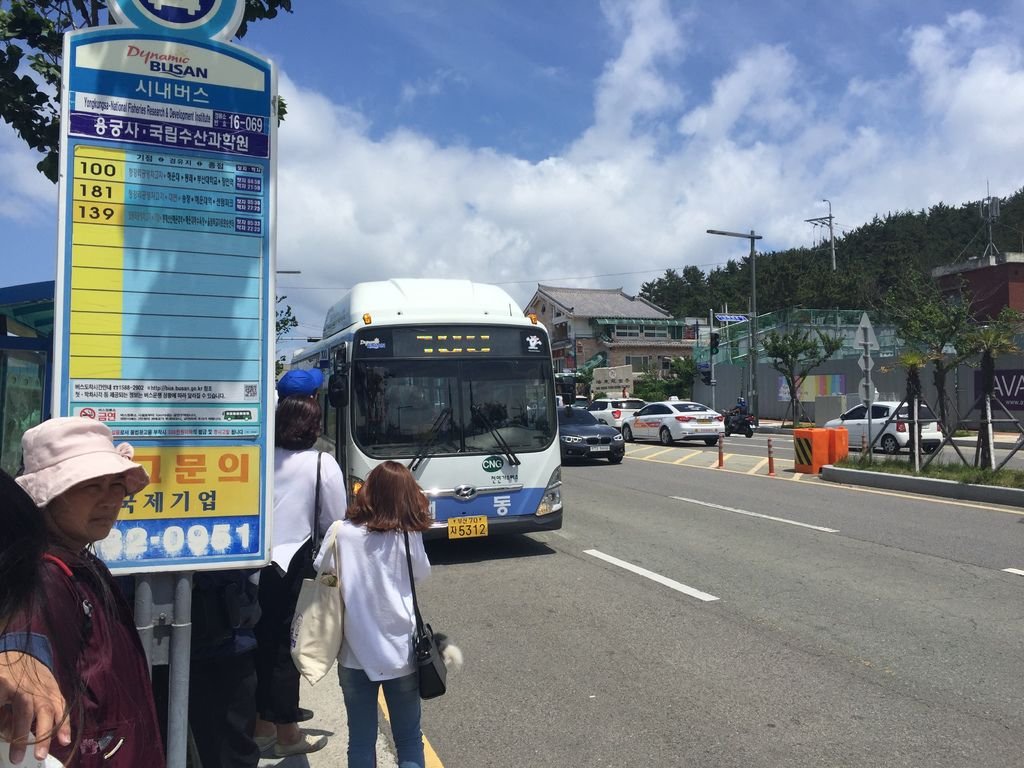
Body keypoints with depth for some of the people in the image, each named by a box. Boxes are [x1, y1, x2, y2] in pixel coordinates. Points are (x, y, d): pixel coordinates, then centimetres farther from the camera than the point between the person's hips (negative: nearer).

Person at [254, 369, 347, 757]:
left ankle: (264, 722, 33)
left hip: (256, 562, 4)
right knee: (286, 644, 8)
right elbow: (336, 523, -6)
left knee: (263, 640, 17)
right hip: (293, 567, -4)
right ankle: (286, 733, 21)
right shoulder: (322, 463, -9)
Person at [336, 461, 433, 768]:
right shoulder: (409, 536, -10)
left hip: (355, 654, 1)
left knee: (360, 742, 13)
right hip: (401, 653, -1)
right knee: (409, 740, 14)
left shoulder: (342, 533, -8)